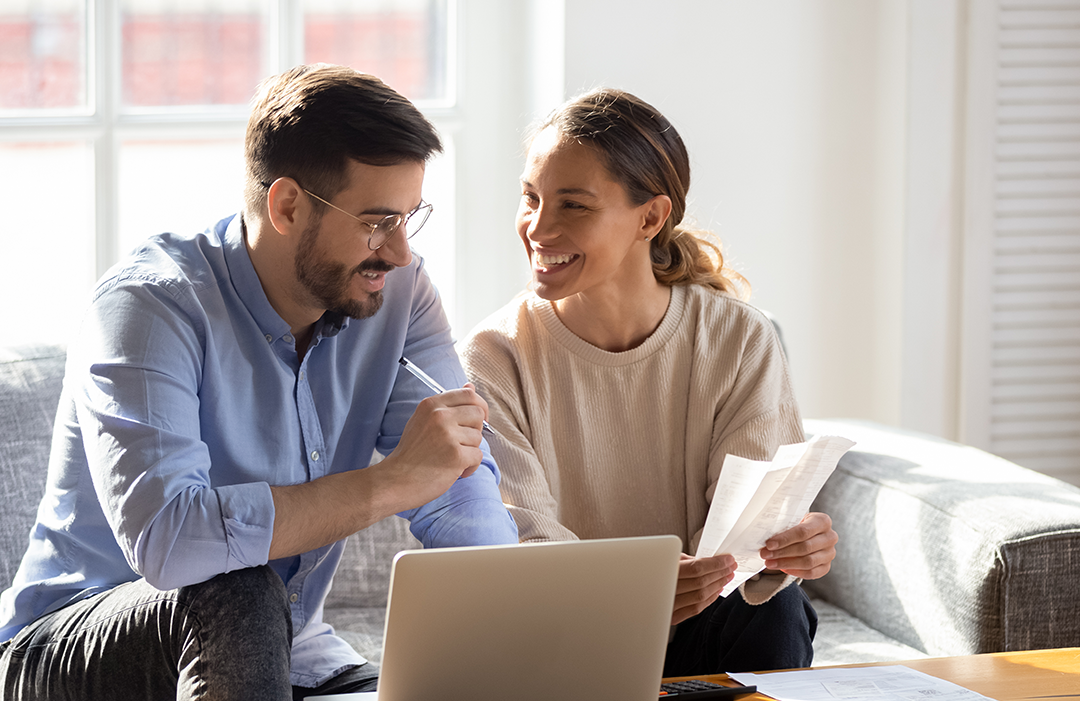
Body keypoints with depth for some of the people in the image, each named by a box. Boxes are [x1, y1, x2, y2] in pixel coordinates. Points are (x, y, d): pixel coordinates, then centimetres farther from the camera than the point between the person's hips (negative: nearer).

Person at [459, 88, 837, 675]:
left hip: (699, 642, 1)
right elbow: (522, 539, -18)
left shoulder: (740, 342, -3)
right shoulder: (495, 358, -7)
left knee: (775, 612, -28)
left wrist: (787, 550, -36)